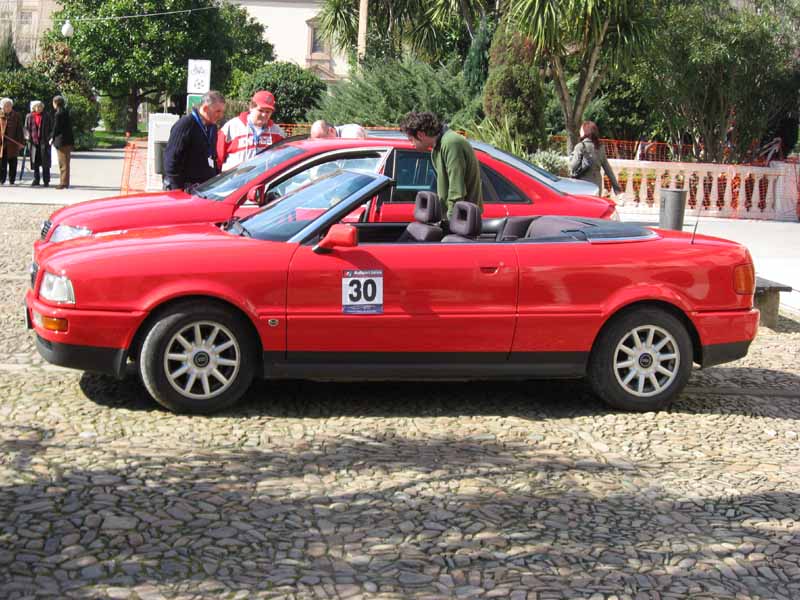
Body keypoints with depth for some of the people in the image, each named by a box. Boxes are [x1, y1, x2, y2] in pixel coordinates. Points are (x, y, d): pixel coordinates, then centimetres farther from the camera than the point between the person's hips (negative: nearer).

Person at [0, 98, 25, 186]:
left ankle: (12, 180, 11)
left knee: (12, 162, 4)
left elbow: (19, 130, 3)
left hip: (12, 143, 0)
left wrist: (21, 142, -1)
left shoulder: (16, 116, 3)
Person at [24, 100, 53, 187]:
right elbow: (26, 128, 12)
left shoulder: (47, 116, 5)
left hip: (44, 141, -2)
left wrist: (50, 138, -3)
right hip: (33, 141, 2)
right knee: (35, 161, 6)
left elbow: (51, 128, 6)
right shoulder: (29, 116, 9)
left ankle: (46, 181, -1)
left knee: (45, 162, -4)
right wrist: (28, 136, -3)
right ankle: (36, 180, 15)